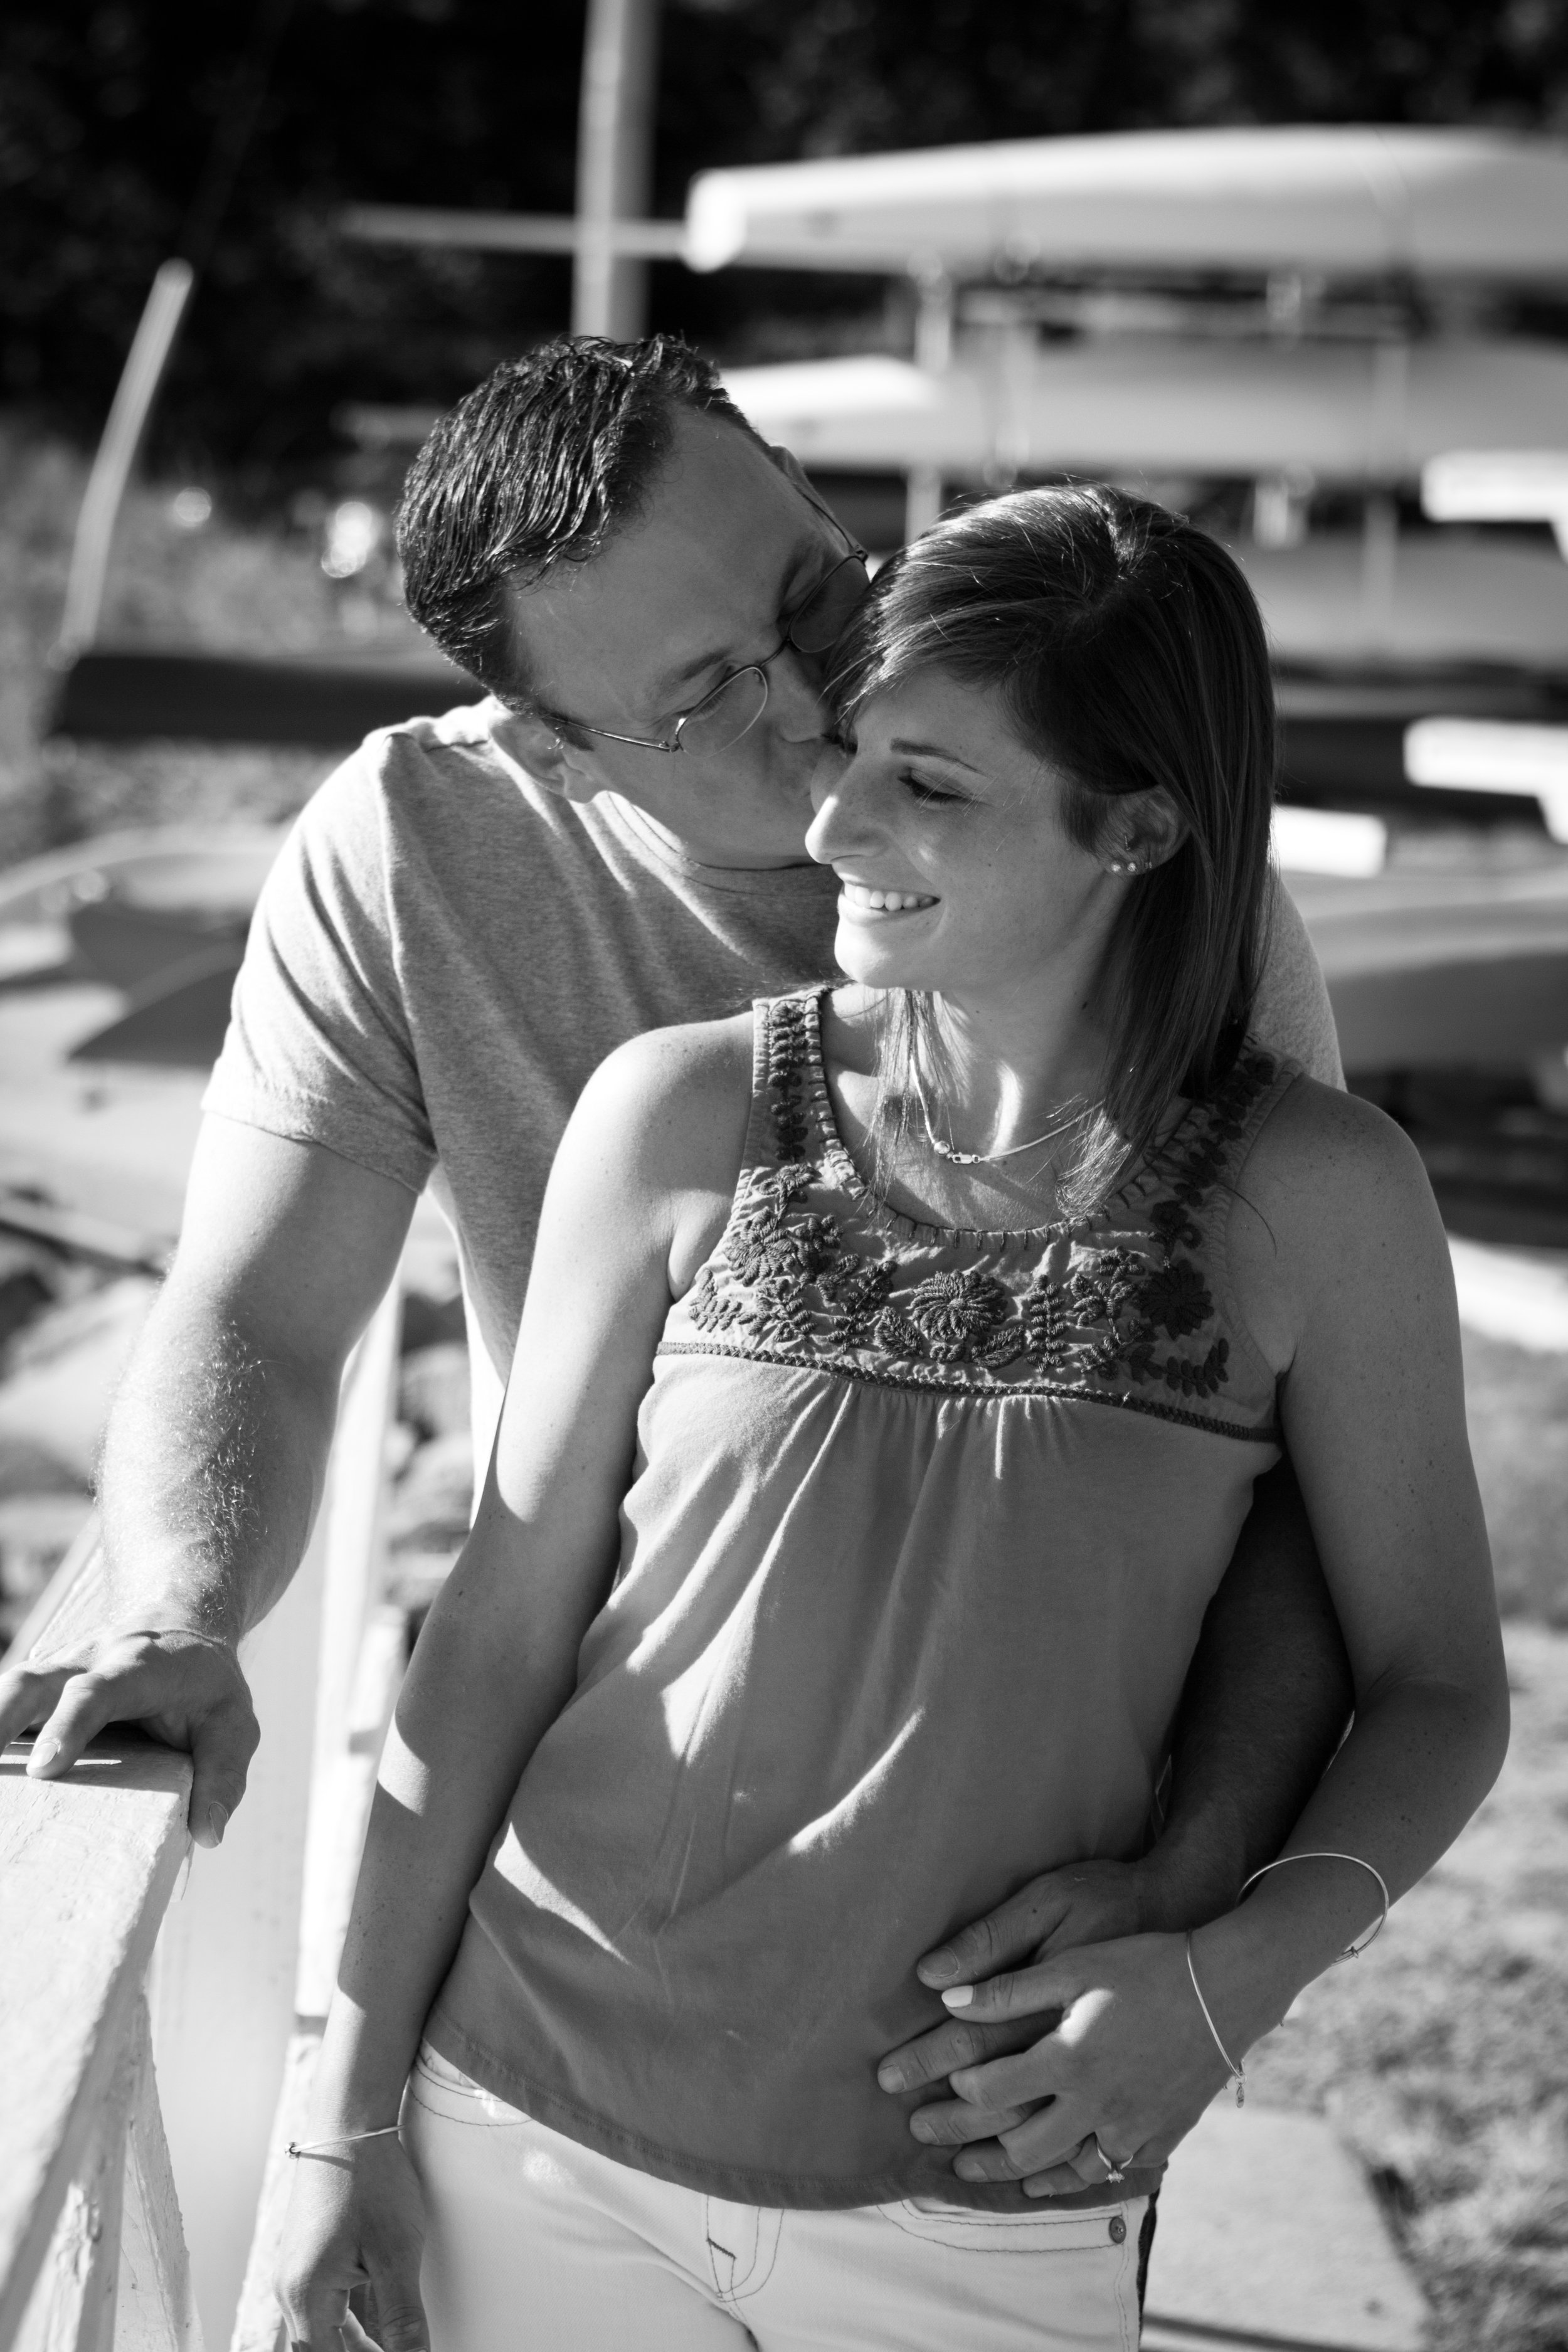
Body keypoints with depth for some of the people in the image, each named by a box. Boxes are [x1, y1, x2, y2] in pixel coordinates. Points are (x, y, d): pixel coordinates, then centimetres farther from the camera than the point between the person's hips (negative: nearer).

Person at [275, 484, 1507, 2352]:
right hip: (546, 2141, 1)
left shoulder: (1315, 1198, -8)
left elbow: (1438, 1689, 2)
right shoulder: (684, 1115, -6)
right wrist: (349, 2107, 1)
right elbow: (501, 1633, -1)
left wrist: (1237, 1970, -15)